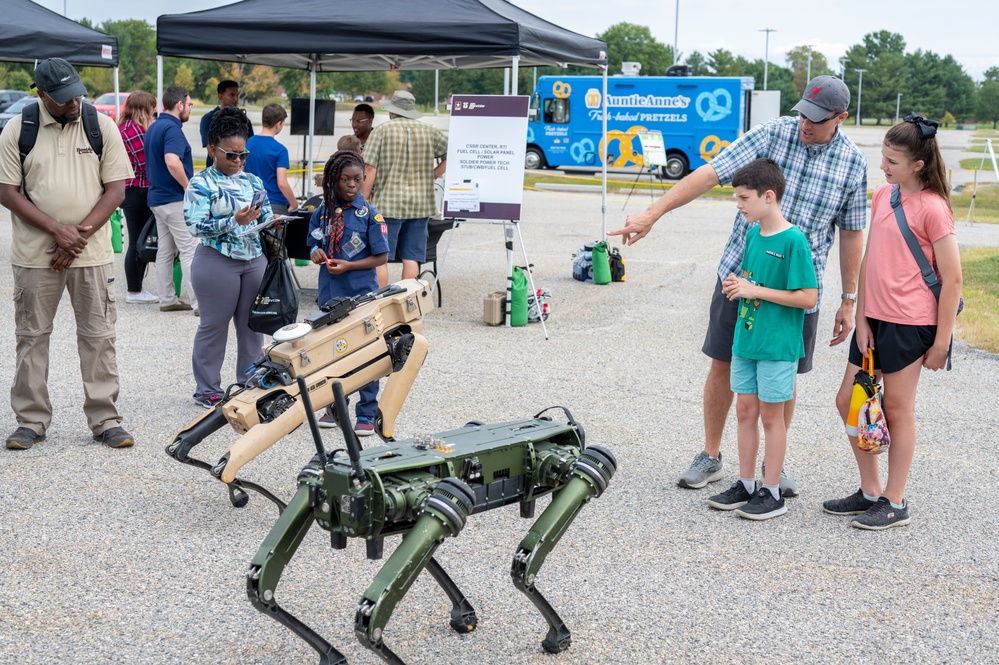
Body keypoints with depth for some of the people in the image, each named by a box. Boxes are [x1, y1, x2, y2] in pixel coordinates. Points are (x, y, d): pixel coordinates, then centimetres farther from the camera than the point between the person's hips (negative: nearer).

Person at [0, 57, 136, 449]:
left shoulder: (102, 126, 2)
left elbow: (116, 189, 0)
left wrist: (80, 235, -10)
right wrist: (58, 230, -14)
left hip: (92, 254, 0)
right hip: (34, 253, 0)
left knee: (98, 336, 2)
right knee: (32, 336, 6)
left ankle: (105, 420, 10)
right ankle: (32, 421, 16)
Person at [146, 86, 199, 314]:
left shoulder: (154, 127, 14)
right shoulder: (172, 128, -16)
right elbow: (172, 162, -30)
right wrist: (190, 188, -18)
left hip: (158, 198, 10)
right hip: (175, 199, -10)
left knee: (165, 250, 12)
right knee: (190, 251, -8)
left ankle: (167, 299, 17)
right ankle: (201, 303, -9)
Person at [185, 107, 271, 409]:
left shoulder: (253, 182, 13)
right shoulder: (201, 184, -5)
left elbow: (266, 216, 18)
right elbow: (196, 226, -14)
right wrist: (234, 221, -24)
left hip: (255, 260, 6)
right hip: (217, 262, -5)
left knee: (252, 326, 9)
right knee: (214, 326, 2)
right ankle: (207, 390, 12)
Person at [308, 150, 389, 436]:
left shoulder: (369, 214, -8)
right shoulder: (323, 211, 3)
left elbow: (381, 257, -7)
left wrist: (349, 265, -17)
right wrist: (317, 253, -8)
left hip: (361, 294, -4)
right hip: (329, 294, 4)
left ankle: (366, 414, 11)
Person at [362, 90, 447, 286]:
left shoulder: (381, 131, -3)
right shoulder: (429, 132, 7)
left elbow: (370, 170, -7)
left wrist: (363, 201, -2)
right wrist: (432, 175, 8)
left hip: (387, 204, -3)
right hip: (420, 204, 4)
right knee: (411, 259, 6)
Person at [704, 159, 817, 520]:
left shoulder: (793, 241, -17)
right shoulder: (752, 233, 6)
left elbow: (808, 297, -18)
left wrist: (757, 291, -19)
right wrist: (736, 285, -2)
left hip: (777, 344, -7)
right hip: (746, 338, 7)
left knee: (770, 414, 2)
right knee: (745, 410, 12)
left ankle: (772, 493, 13)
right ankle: (746, 485, 23)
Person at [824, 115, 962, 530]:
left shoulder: (932, 208, -13)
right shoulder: (883, 195, 9)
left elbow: (952, 279, -12)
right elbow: (868, 261, 10)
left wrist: (941, 341, -12)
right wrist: (861, 319, 4)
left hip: (911, 323, -8)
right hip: (875, 319, 8)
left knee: (898, 409, 2)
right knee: (848, 401, 11)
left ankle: (895, 503, 16)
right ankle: (870, 492, 25)